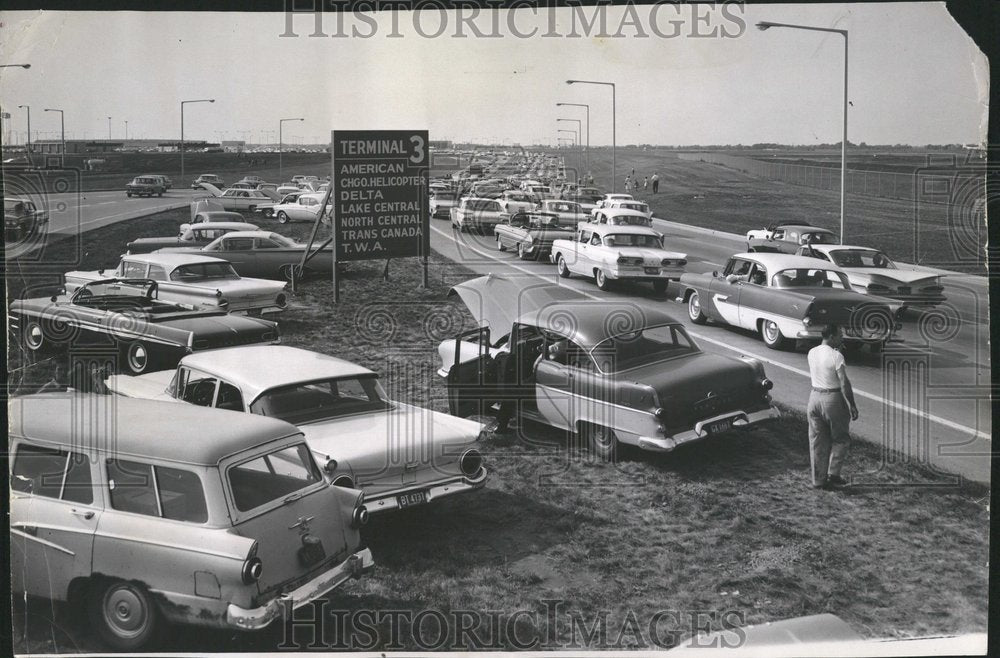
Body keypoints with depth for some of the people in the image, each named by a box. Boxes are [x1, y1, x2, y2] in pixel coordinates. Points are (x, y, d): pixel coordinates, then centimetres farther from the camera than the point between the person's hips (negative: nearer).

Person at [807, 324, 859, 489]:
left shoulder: (812, 353, 4)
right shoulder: (836, 356, -17)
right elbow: (844, 383, -19)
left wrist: (836, 348, 20)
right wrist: (852, 405, -14)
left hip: (815, 397, 6)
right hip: (833, 399, -6)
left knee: (817, 442, 10)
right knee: (841, 439, 11)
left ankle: (818, 479, 14)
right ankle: (833, 474, 6)